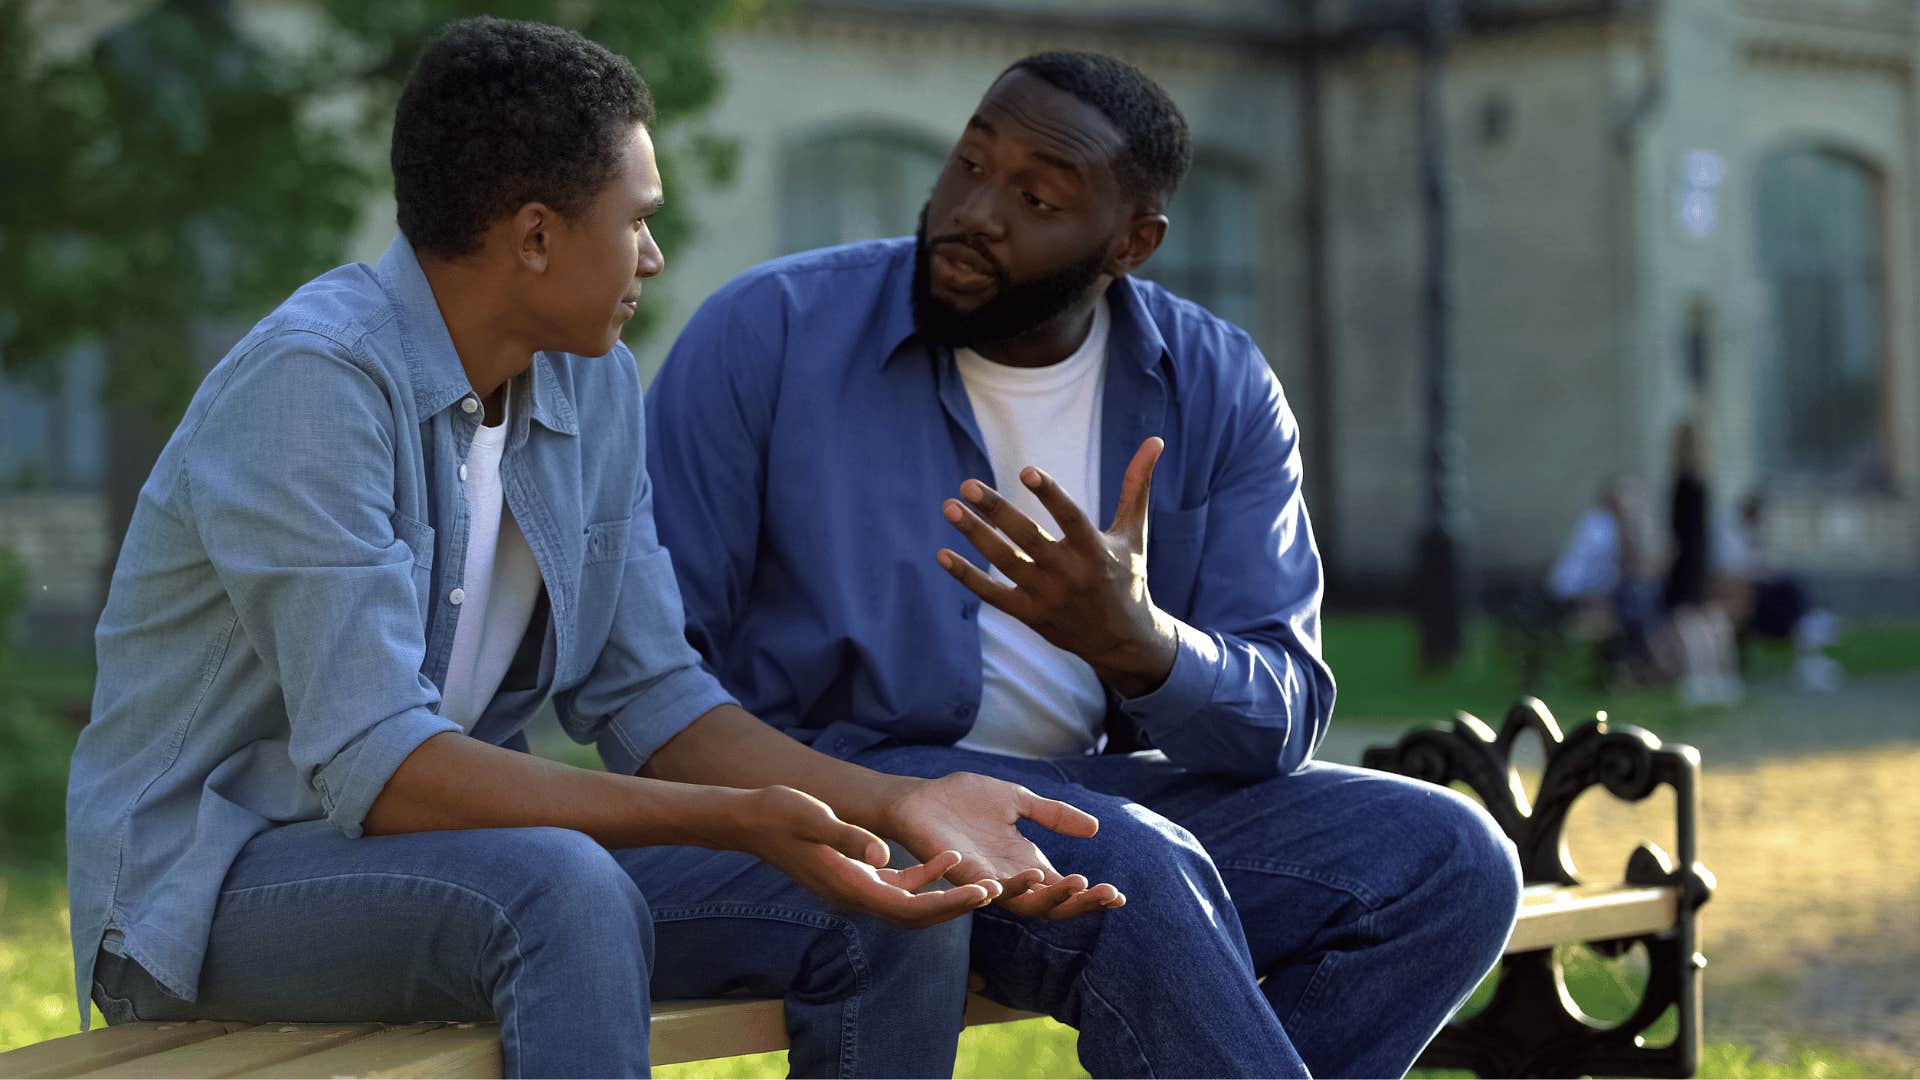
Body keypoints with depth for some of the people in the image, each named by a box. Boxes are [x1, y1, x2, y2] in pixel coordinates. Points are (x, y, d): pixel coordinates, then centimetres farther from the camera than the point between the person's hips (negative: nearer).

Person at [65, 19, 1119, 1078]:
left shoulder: (594, 386, 4)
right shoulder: (311, 382, -22)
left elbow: (650, 699, 5)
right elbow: (376, 766, -28)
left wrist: (898, 802, -10)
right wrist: (739, 821, -33)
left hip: (445, 843, 8)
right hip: (212, 879, -8)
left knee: (890, 914, -7)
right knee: (562, 888, -37)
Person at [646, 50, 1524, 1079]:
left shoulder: (1218, 389, 2)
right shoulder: (771, 332, -6)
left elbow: (1282, 718, -4)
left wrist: (1136, 644, -26)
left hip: (1104, 798, 5)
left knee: (1447, 857, -13)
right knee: (1133, 870, -34)